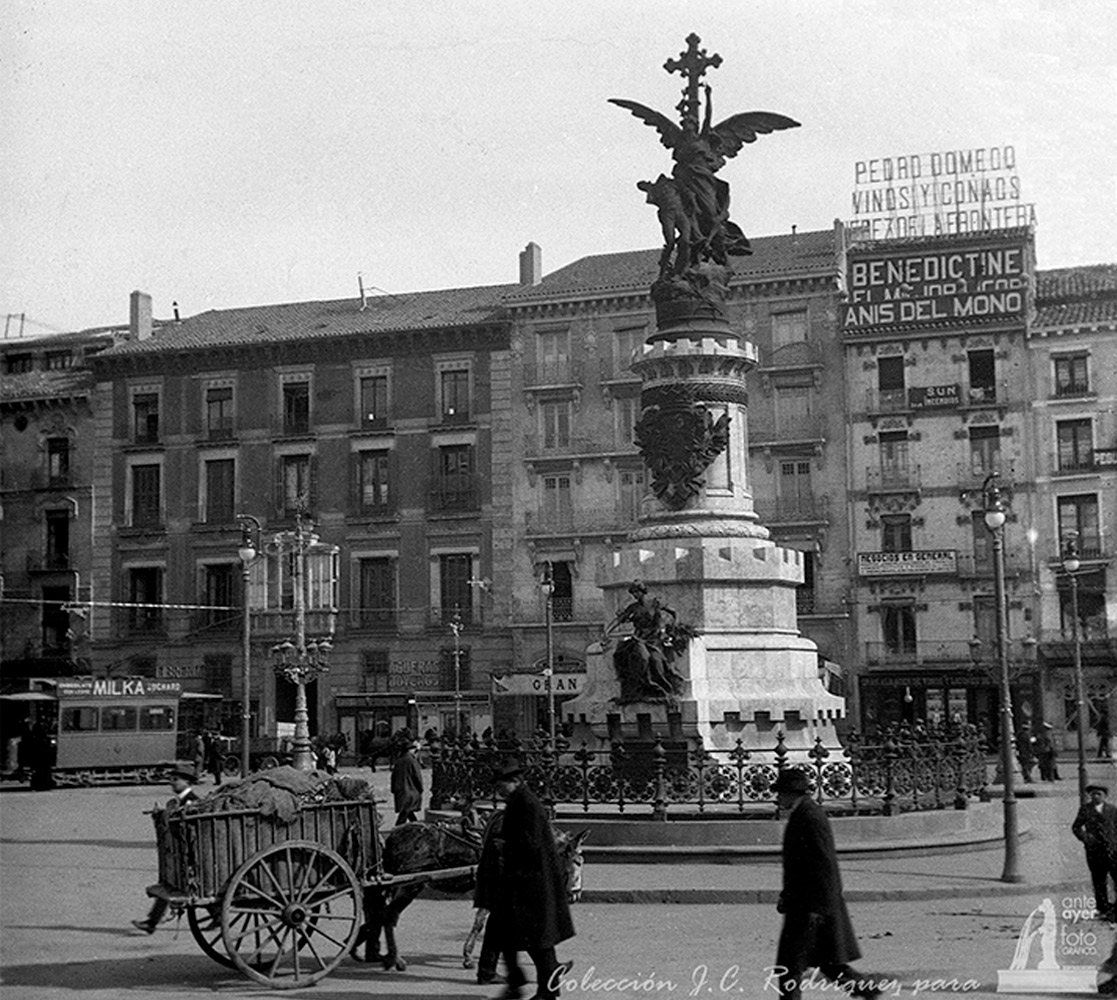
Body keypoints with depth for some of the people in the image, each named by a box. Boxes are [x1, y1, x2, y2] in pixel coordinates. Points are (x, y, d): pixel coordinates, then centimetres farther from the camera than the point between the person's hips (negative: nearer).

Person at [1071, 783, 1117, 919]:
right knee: (1099, 883, 4)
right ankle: (1103, 910, 12)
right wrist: (1084, 837, -9)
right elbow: (1076, 827, 8)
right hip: (1094, 851, 0)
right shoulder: (1085, 809, 5)